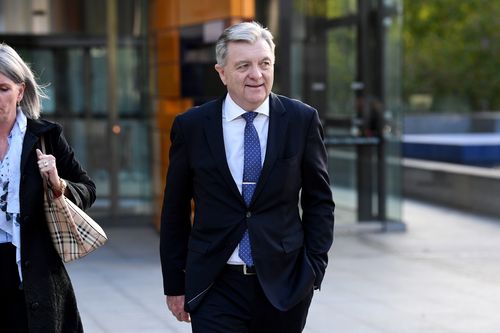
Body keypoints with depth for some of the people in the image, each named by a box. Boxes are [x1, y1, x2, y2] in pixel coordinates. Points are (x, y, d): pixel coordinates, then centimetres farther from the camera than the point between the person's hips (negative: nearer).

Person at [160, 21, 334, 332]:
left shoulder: (302, 119, 0)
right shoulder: (191, 126, 0)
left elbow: (319, 200, 5)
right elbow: (175, 212, 6)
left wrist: (314, 268, -2)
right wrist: (174, 284, 6)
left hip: (283, 283, 1)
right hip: (216, 287, 0)